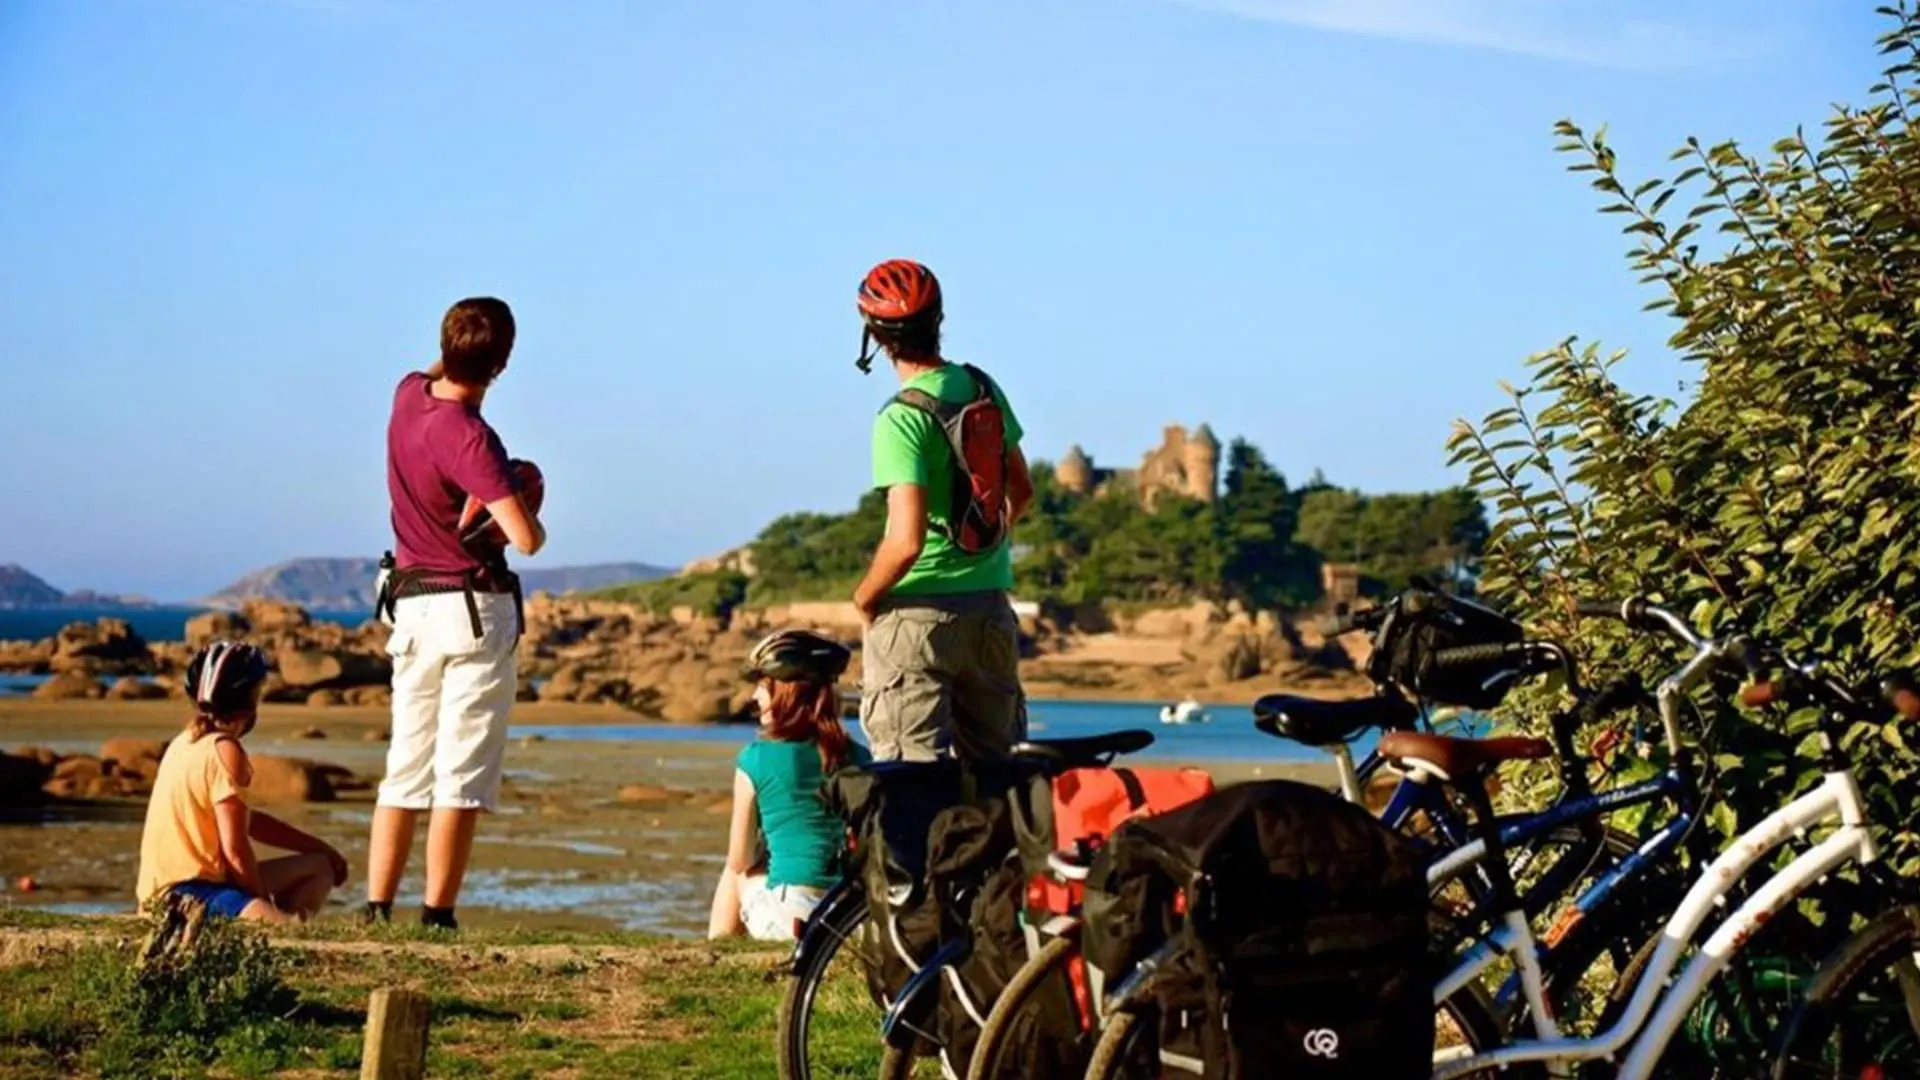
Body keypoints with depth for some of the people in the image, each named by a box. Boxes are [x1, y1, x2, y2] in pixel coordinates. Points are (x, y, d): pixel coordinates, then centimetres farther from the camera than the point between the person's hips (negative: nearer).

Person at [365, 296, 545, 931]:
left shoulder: (409, 394, 3)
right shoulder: (470, 438, -19)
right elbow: (525, 538, -24)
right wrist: (530, 514, -5)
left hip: (410, 602, 8)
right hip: (474, 607, -8)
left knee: (406, 765, 11)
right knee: (463, 771, -4)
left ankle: (376, 910, 9)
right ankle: (437, 917, -6)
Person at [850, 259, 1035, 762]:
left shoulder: (902, 419, -19)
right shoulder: (984, 389, 3)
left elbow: (906, 542, -25)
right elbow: (1021, 492, 15)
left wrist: (864, 596, -8)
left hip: (917, 612, -7)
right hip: (991, 608, 7)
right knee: (995, 764, 14)